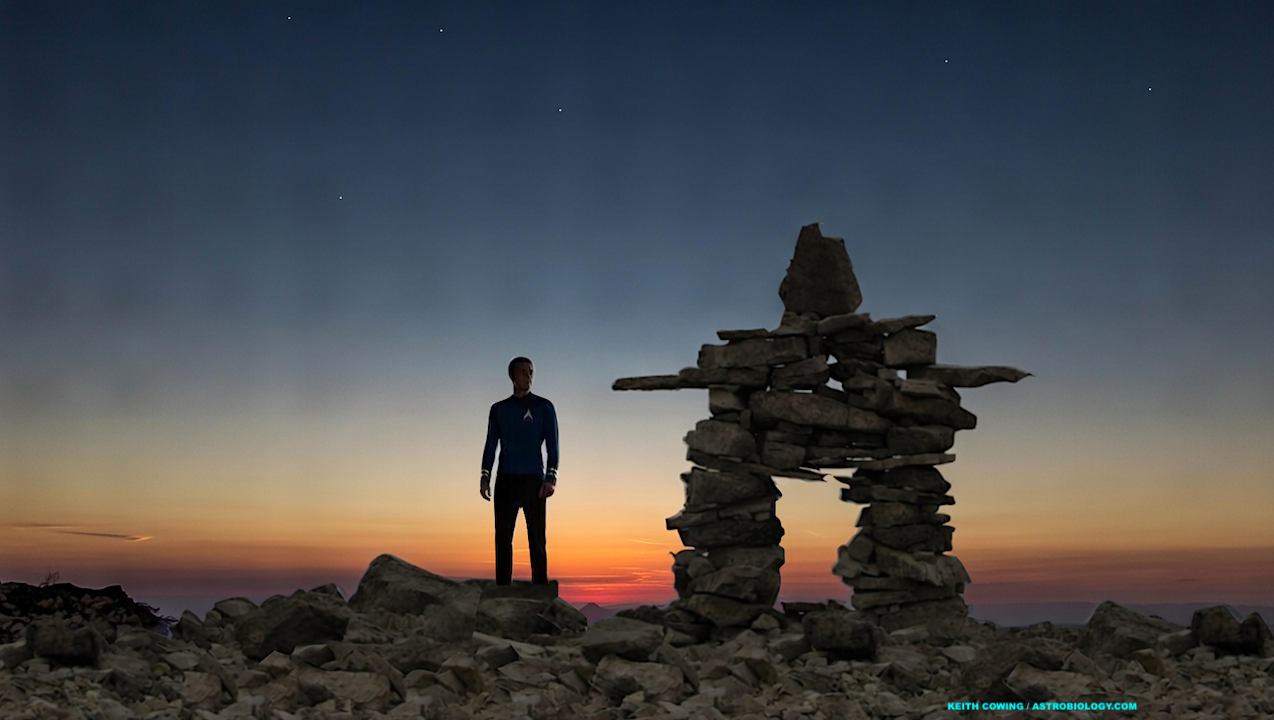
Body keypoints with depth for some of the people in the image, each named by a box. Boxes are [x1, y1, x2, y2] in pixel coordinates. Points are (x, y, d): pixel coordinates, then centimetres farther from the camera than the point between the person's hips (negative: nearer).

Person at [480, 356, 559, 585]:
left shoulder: (543, 407, 5)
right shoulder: (499, 409, 14)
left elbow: (552, 445, 1)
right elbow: (491, 445, 14)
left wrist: (551, 478, -10)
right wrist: (485, 477, 3)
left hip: (533, 480, -3)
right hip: (505, 480, 3)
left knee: (537, 540, -4)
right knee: (502, 538, 1)